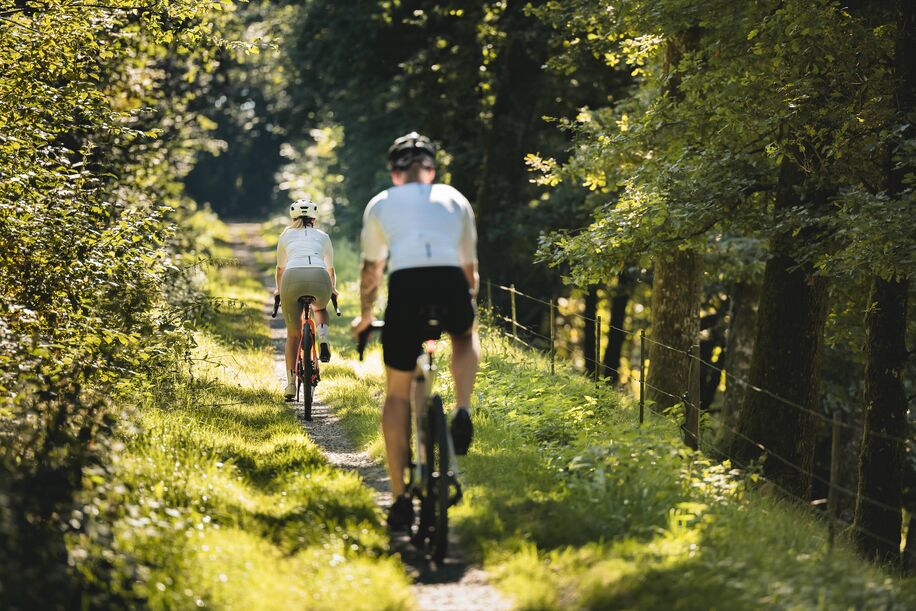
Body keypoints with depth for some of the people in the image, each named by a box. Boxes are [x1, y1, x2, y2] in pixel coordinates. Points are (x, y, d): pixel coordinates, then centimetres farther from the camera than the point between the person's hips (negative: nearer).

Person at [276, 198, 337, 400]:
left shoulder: (286, 235, 30)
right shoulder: (322, 236, 30)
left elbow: (280, 268, 44)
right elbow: (330, 269, 44)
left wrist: (279, 290, 62)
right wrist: (333, 288, 63)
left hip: (293, 277, 0)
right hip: (319, 277, 0)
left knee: (293, 334, 18)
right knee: (321, 309, 36)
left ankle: (291, 383, 9)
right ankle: (323, 339, 6)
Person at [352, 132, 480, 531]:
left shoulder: (380, 204, 25)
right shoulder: (455, 200, 27)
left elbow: (371, 269, 34)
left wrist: (364, 316, 51)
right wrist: (469, 308, 53)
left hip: (406, 287, -1)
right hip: (451, 285, 1)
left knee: (397, 394, 15)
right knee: (465, 336, 37)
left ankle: (400, 497, 8)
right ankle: (462, 412, 11)